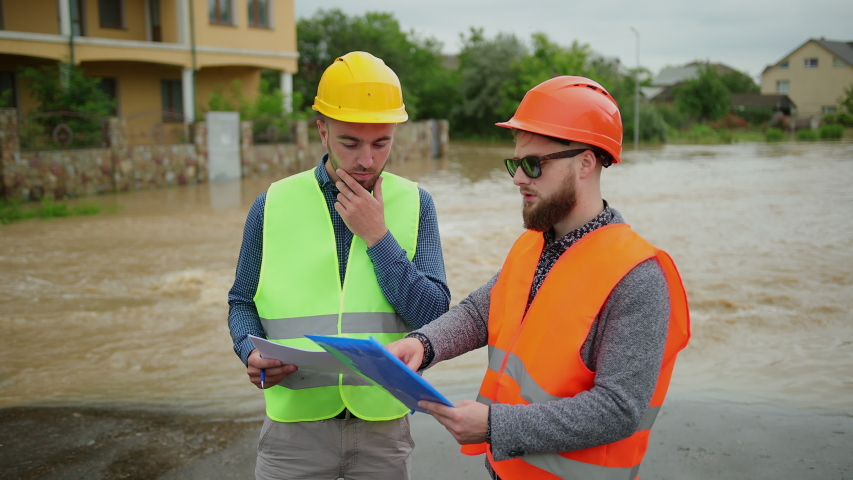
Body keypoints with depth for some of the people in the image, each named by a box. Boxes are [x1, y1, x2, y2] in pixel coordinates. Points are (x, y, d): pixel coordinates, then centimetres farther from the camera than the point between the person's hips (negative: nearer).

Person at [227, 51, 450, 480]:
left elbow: (434, 315, -9)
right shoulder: (273, 205, -2)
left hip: (383, 422, 1)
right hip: (295, 422, 0)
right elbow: (242, 303, 7)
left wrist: (377, 236, -15)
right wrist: (251, 352, -13)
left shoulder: (414, 204, -2)